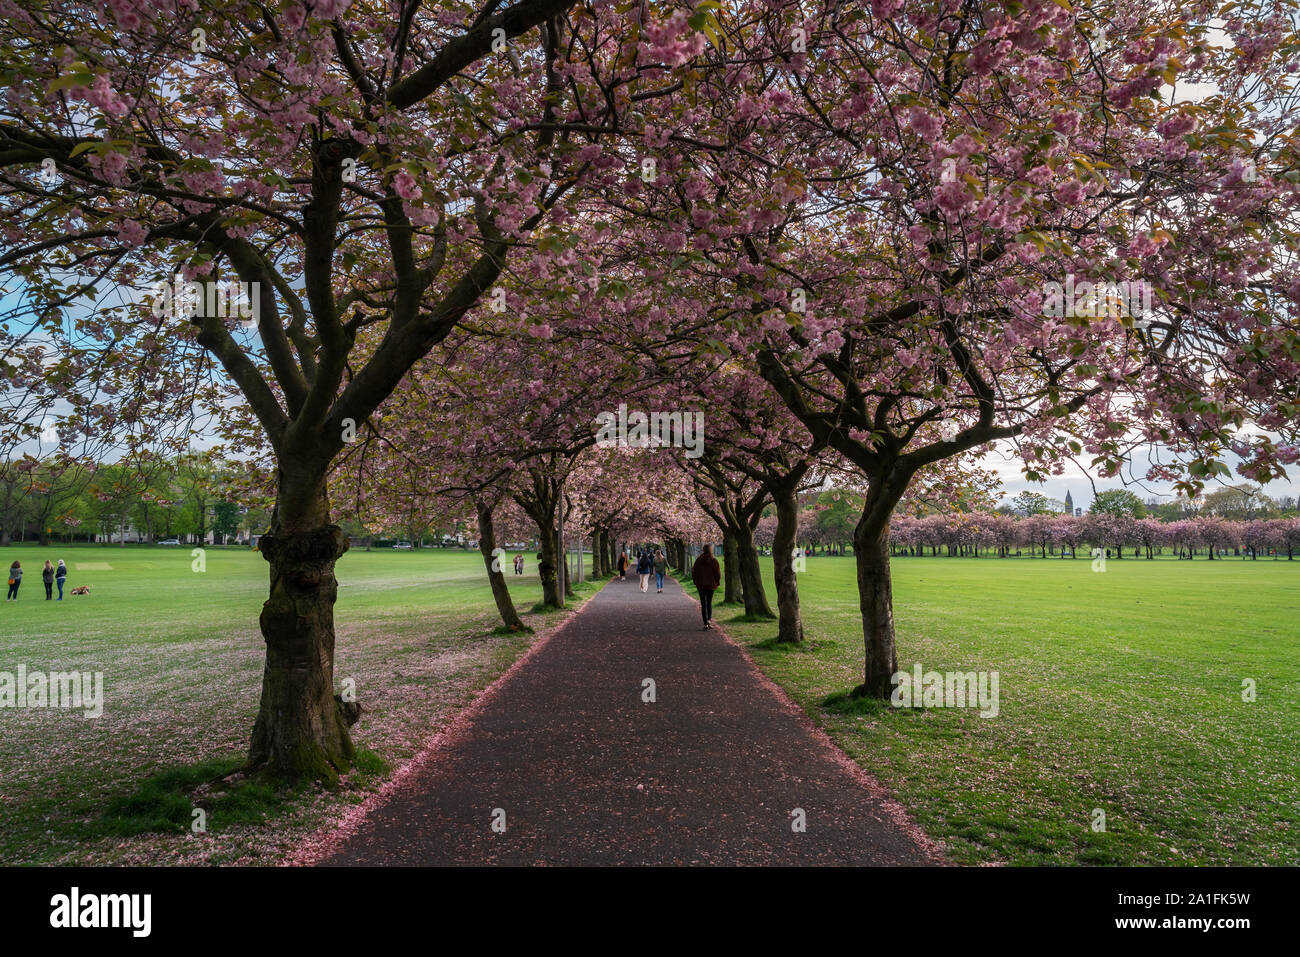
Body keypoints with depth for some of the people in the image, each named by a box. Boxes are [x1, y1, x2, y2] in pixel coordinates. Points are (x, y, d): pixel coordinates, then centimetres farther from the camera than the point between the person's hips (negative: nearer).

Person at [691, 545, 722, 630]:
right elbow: (718, 574, -9)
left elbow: (694, 572, -1)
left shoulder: (698, 560, -4)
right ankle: (708, 621, 10)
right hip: (711, 585, 0)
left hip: (701, 585, 0)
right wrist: (717, 583, 5)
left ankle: (706, 625, 0)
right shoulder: (714, 561, -8)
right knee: (709, 603, 17)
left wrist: (696, 583, 10)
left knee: (703, 604, 3)